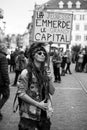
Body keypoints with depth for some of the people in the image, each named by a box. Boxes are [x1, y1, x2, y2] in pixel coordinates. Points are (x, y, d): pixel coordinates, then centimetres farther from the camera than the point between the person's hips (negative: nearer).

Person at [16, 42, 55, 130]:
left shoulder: (45, 72, 6)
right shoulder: (26, 72, -12)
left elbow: (52, 92, 7)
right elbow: (21, 93, -16)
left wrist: (49, 80, -11)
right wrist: (38, 104, -17)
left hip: (44, 113, 6)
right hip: (29, 115, -5)